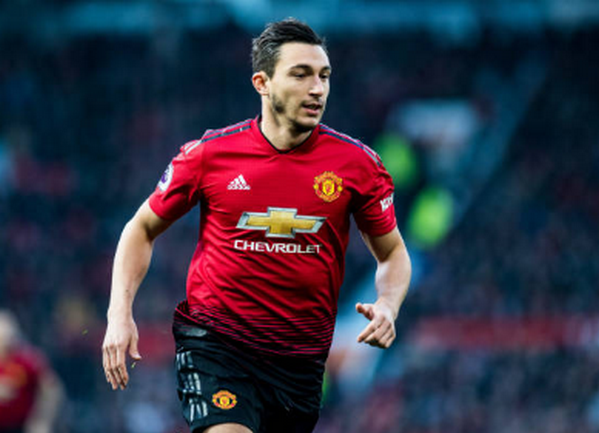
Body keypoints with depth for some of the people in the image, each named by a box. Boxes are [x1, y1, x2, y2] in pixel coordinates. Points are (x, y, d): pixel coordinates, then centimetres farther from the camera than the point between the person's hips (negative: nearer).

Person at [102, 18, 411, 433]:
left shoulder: (357, 163, -2)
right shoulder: (209, 153, -5)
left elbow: (392, 253, 10)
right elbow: (142, 229, 8)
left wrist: (387, 307, -11)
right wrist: (120, 313, -4)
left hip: (301, 358, 3)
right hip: (215, 342, -3)